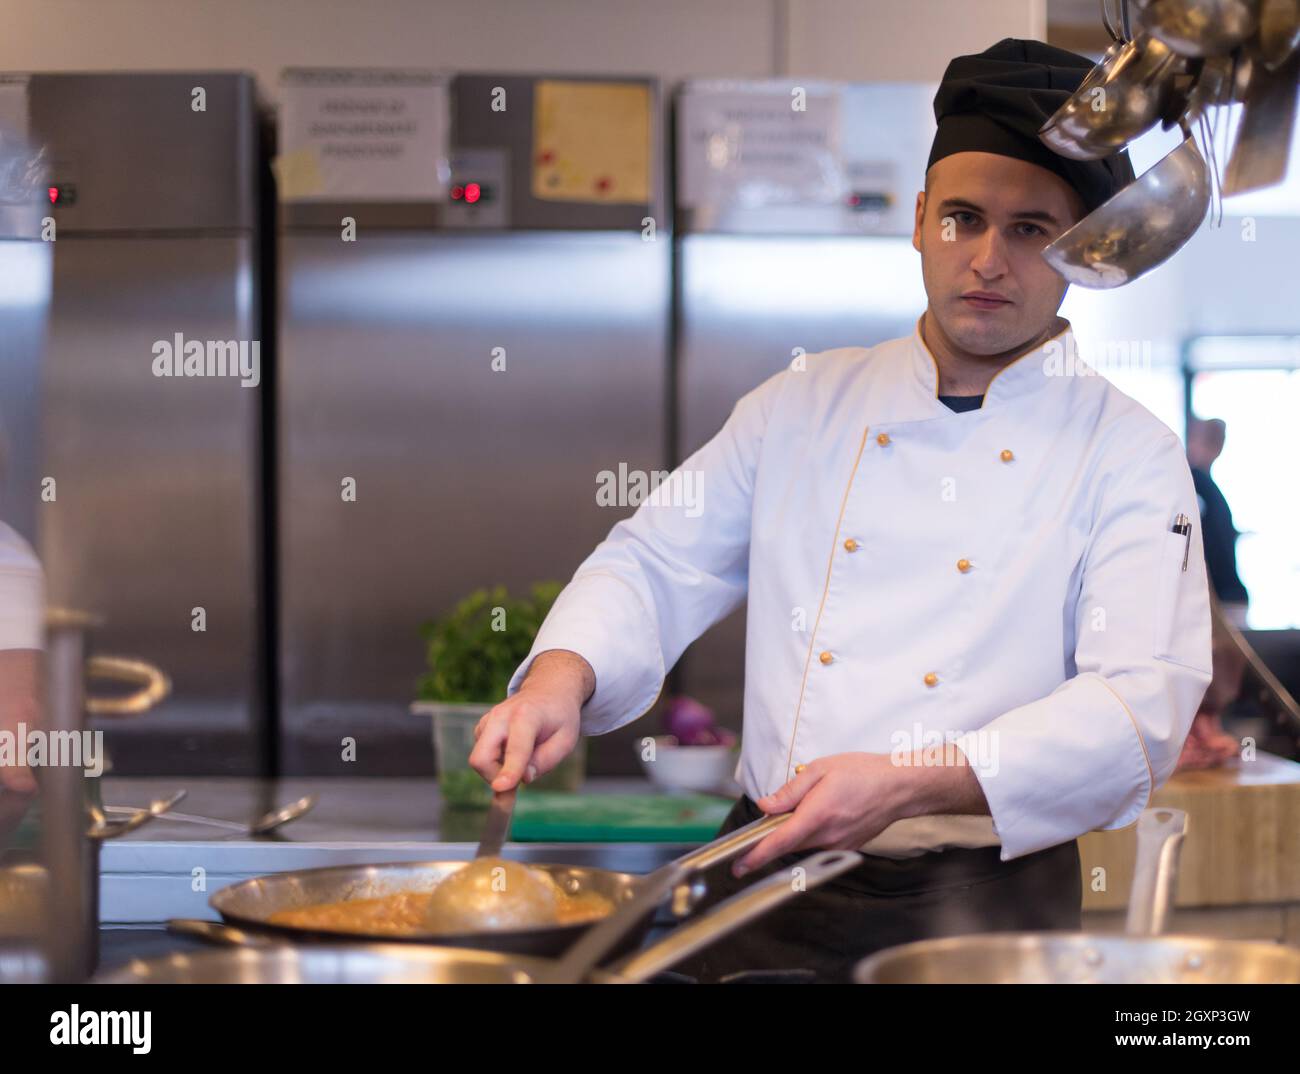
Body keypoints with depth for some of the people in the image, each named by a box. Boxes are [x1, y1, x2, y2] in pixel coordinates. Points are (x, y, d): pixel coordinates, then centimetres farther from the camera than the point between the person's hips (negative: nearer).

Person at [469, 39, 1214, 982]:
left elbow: (1144, 701, -12)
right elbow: (658, 564, 11)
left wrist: (913, 784, -24)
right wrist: (562, 675, -10)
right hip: (771, 878, 2)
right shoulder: (803, 404, 10)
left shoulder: (1129, 455, -1)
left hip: (980, 904, -2)